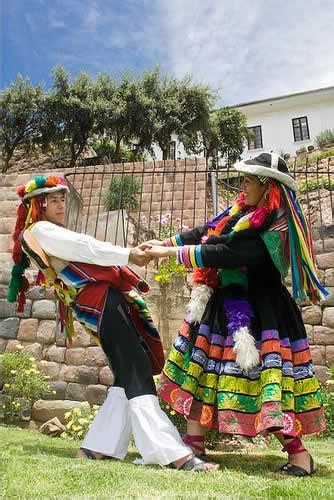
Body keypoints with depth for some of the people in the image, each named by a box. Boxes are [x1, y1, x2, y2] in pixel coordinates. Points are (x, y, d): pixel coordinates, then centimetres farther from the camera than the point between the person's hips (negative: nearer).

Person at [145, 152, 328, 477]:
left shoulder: (274, 230, -21)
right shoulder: (244, 212, 6)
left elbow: (223, 254, -27)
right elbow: (206, 232, 13)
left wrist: (172, 252, -22)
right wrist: (166, 243, 8)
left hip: (257, 313, -9)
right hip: (228, 306, 9)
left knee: (265, 375, -6)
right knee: (205, 367, 11)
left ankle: (299, 455, 12)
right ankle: (193, 443, 23)